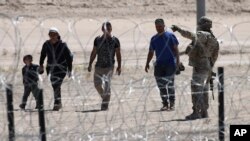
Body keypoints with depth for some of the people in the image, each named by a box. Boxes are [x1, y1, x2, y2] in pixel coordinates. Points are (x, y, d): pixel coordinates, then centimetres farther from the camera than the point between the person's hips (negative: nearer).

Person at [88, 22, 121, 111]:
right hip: (99, 66, 4)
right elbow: (94, 53, 13)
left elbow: (118, 54, 1)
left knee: (107, 85, -10)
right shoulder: (98, 40, 6)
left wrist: (119, 66, -4)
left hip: (109, 66, -4)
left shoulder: (115, 40, -2)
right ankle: (104, 98, 30)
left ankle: (105, 104, -6)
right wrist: (90, 64, 10)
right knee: (97, 84, 6)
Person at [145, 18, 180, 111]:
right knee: (161, 85, 3)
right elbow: (151, 52, 19)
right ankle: (165, 104, 10)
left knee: (170, 84, -3)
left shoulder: (170, 36, -1)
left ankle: (172, 104, 3)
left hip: (170, 64, -4)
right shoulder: (154, 39, 13)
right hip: (159, 64, 4)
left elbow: (176, 49, -3)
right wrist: (147, 63, 12)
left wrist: (177, 61, -11)